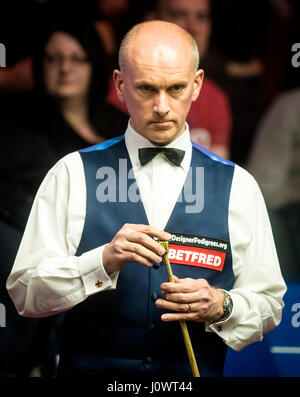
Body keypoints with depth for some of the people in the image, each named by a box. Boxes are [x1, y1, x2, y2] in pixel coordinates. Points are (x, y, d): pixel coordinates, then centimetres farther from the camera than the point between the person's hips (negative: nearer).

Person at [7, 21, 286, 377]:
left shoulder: (237, 186, 6)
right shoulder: (73, 174, 3)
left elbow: (269, 306, 9)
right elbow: (24, 294, -2)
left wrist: (221, 306, -10)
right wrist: (104, 261, -15)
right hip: (88, 368, 0)